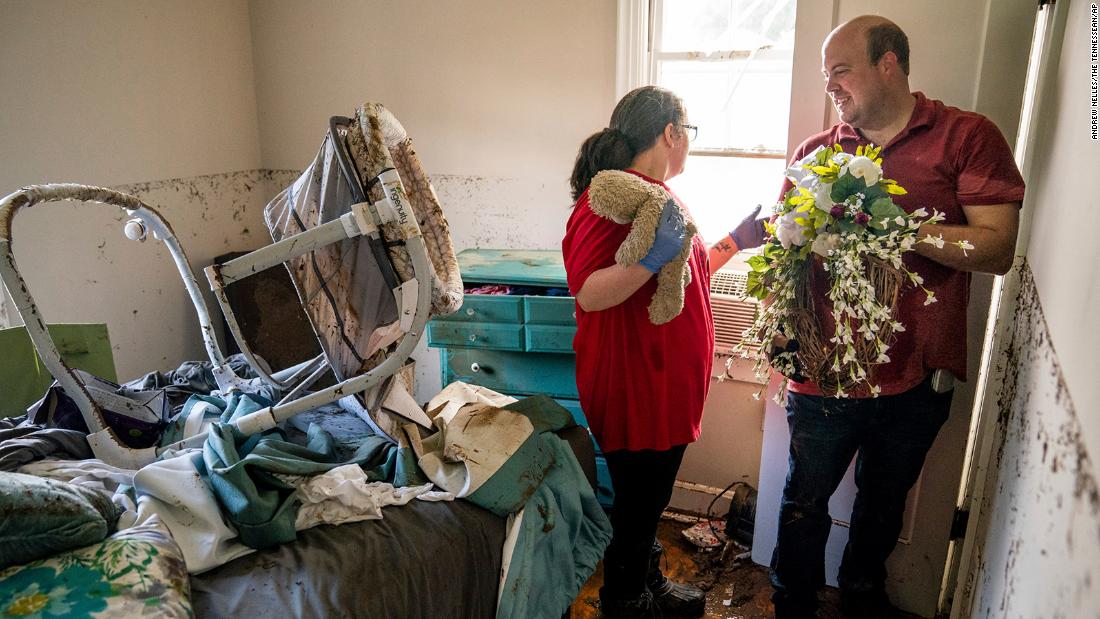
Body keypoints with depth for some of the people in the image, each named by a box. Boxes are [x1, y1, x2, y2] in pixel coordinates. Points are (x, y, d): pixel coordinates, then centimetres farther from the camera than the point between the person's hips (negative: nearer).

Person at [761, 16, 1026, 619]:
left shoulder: (967, 136, -4)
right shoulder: (816, 151, 4)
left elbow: (997, 248, -11)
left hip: (917, 378, 0)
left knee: (884, 501, 21)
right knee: (805, 500, 11)